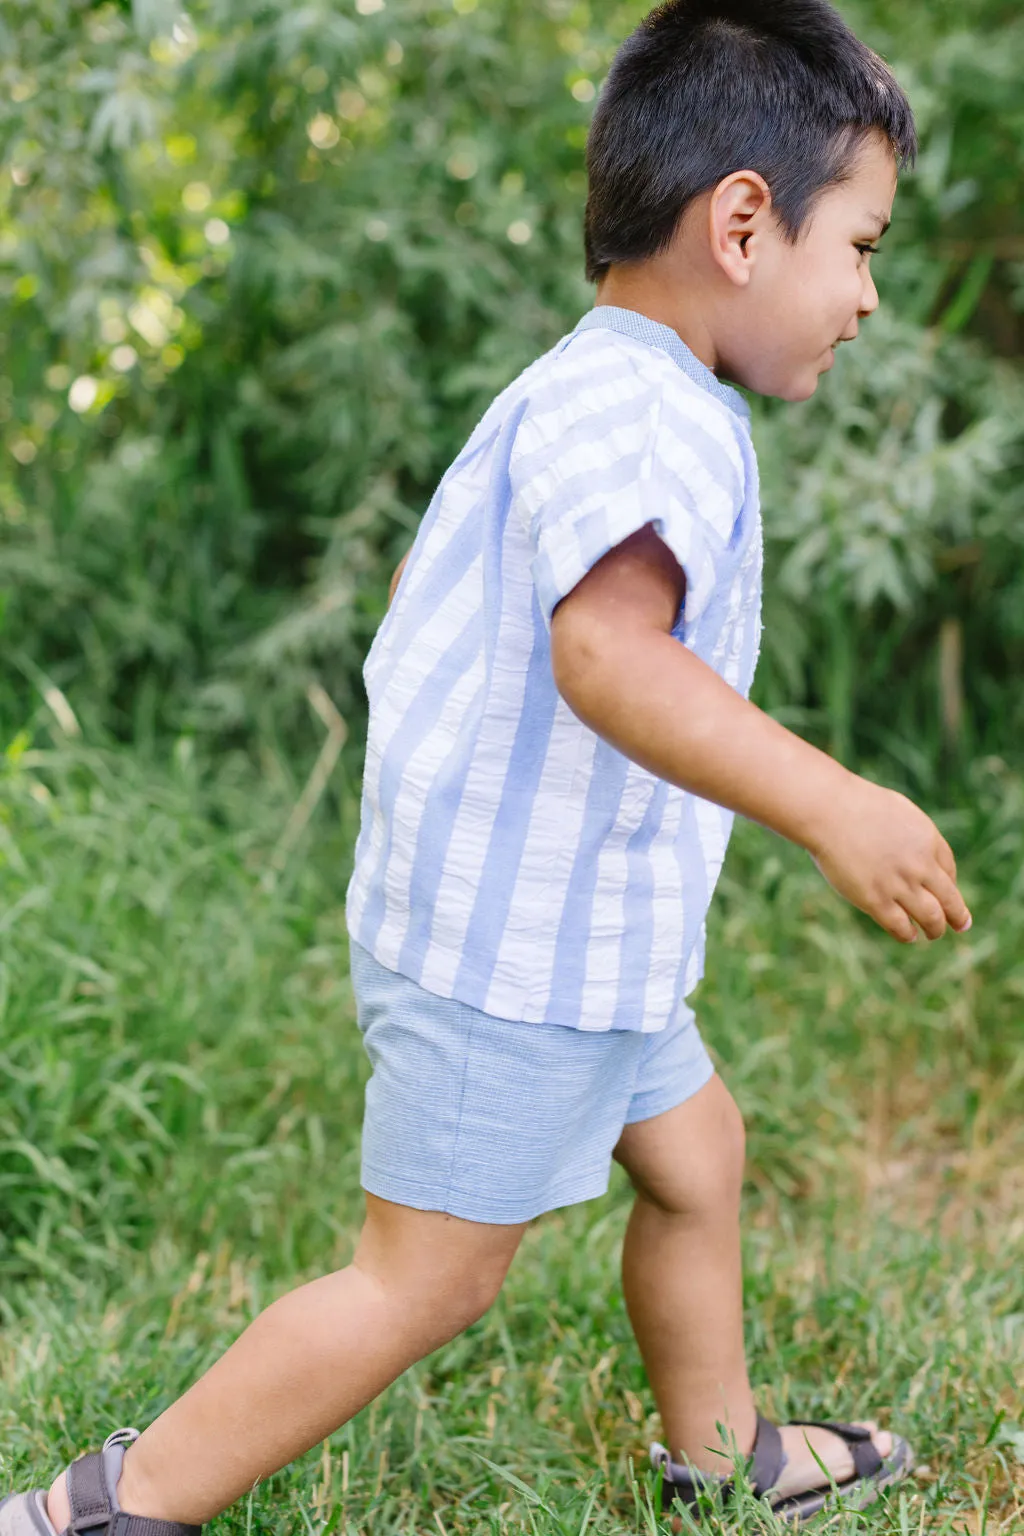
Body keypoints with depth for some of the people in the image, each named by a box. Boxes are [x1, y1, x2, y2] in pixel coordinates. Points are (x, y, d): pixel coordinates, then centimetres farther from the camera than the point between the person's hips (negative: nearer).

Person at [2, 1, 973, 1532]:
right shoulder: (643, 412, -23)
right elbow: (606, 647, -40)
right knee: (427, 1280, 0)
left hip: (575, 938, 11)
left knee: (693, 1150, 24)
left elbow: (431, 573, 25)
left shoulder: (575, 395, 12)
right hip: (512, 956, -11)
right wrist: (828, 803, -45)